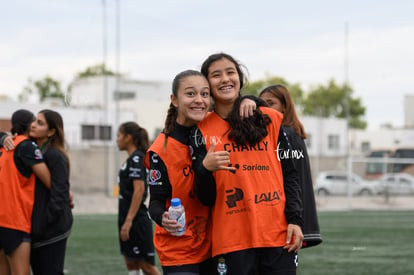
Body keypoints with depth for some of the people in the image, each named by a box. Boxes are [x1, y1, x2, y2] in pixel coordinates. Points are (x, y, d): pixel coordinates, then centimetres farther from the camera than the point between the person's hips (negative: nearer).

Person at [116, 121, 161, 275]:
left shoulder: (136, 159, -14)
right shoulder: (132, 159, 15)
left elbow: (139, 190, -22)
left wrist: (129, 221, -25)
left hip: (136, 220, -10)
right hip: (129, 220, 10)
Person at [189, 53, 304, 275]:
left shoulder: (271, 120, 9)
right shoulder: (202, 130, 5)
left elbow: (290, 175, 11)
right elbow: (206, 198, 2)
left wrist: (295, 219, -1)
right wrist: (206, 168, -18)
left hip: (279, 234, 1)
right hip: (232, 238, -1)